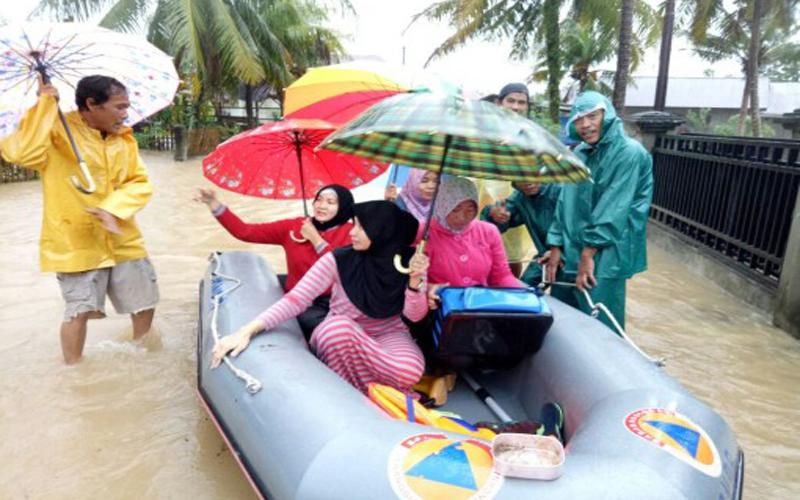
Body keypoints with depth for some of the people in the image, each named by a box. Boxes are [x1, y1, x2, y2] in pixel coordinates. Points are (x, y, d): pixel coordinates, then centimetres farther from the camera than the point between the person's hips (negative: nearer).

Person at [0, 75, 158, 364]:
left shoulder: (124, 138, 4)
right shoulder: (57, 132, -11)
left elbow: (140, 183, 1)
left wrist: (114, 208, -17)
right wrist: (45, 106, -24)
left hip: (123, 239, 5)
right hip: (75, 240, -5)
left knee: (145, 301, 13)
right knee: (80, 310, -3)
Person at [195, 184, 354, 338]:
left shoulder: (350, 232, -3)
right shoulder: (293, 227, 5)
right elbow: (244, 231, 3)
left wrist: (316, 239, -11)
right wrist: (214, 203, -5)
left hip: (330, 302, -2)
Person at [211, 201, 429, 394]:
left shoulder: (410, 261, -12)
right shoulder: (339, 260, -18)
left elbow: (415, 315, -10)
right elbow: (296, 298, -25)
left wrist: (415, 279, -29)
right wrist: (247, 330, -36)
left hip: (388, 334, 1)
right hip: (341, 336, 0)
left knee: (409, 371, -34)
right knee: (338, 326, -39)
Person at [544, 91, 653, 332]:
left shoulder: (629, 153, -12)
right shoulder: (578, 154, 10)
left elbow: (614, 210, -17)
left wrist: (589, 253, -17)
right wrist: (556, 247, 6)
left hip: (604, 259, -7)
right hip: (570, 254, 7)